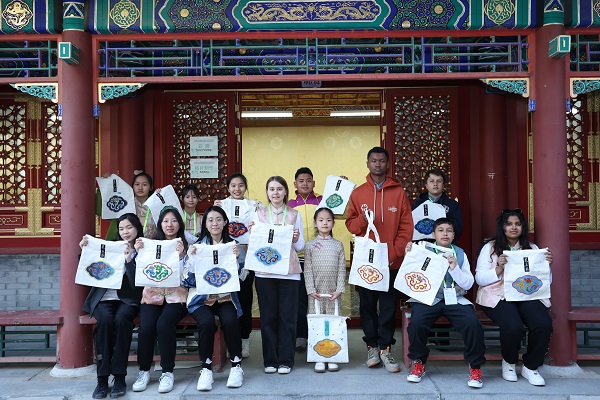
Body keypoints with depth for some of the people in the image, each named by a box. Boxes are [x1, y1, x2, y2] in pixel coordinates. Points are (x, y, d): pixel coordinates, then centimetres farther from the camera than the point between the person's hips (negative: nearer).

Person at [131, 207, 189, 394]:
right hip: (152, 295, 2)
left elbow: (185, 277, -2)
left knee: (164, 324, -29)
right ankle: (144, 370, -6)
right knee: (146, 326, -26)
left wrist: (181, 255, -14)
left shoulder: (186, 246, 7)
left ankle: (168, 372, -14)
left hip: (176, 296, -2)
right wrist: (138, 252, -6)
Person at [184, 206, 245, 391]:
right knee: (207, 322, -30)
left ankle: (236, 365, -8)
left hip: (225, 297, 1)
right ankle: (206, 368, -12)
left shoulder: (232, 245, 7)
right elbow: (189, 280, -1)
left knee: (230, 321, -28)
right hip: (201, 297, 0)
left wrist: (238, 257, -14)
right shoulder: (197, 246, 5)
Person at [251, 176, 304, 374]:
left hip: (289, 271, 0)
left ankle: (285, 360, 12)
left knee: (287, 317, 2)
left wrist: (295, 240, -12)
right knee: (268, 316, 4)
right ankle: (270, 360, 15)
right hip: (264, 270, 0)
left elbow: (300, 247, 9)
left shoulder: (294, 214, 9)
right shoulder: (259, 213, 9)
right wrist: (251, 233, -10)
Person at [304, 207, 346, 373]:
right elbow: (307, 270, 0)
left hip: (333, 292, 1)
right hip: (316, 293, -1)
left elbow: (342, 269, 3)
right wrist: (311, 290, -8)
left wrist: (339, 289, -6)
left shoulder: (338, 245, 6)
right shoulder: (310, 245, 3)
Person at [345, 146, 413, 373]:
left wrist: (395, 252, -7)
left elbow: (406, 226, 3)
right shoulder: (358, 193, 8)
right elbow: (350, 225, 7)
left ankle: (385, 348, 11)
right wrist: (362, 219, -14)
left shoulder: (398, 192, 5)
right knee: (367, 304, 6)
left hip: (391, 260, -1)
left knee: (388, 305, 2)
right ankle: (372, 346, 19)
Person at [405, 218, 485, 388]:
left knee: (473, 324, -25)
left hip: (455, 299, 1)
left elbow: (468, 284, 4)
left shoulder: (460, 254, 11)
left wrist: (454, 268, -11)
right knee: (416, 322, -30)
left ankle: (475, 367, 0)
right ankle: (418, 363, -2)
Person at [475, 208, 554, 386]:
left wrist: (547, 264, -3)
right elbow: (480, 278, 0)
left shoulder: (532, 248, 17)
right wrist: (499, 268, -15)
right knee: (513, 327, -32)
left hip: (526, 295, 3)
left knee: (544, 324, -27)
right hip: (498, 296, -3)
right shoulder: (490, 247, 8)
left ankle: (530, 367, 0)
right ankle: (509, 363, 3)